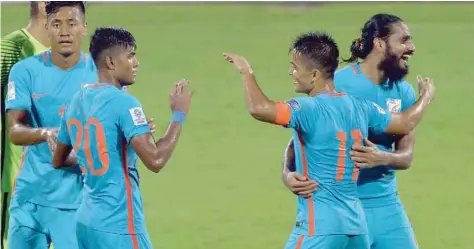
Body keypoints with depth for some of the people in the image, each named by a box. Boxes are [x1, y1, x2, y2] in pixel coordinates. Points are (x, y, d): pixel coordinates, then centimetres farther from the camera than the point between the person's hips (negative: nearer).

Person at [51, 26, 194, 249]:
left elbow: (58, 161, 21)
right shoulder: (123, 103, -14)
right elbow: (155, 160, -21)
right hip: (118, 227, -9)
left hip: (86, 221, 9)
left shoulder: (78, 100, 11)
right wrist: (179, 115, -10)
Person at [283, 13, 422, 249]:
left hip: (387, 204, 5)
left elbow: (406, 156, 1)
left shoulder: (404, 92, 5)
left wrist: (382, 158, -23)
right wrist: (288, 173, -30)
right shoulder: (337, 84, -11)